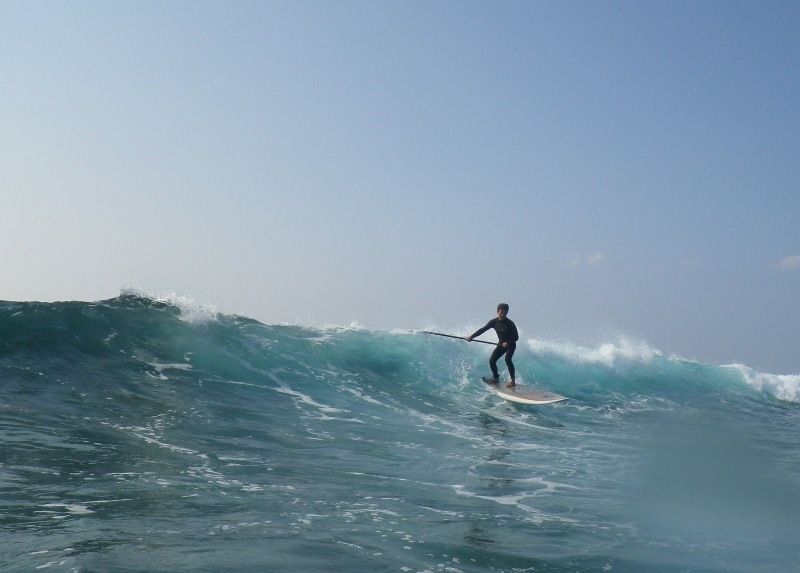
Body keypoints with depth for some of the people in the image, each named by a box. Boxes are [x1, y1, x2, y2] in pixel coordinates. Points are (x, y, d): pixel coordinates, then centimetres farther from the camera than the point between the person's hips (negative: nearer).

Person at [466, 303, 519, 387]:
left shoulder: (510, 323, -20)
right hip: (501, 344, 5)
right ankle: (496, 378, 20)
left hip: (510, 345, -5)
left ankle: (513, 381, -23)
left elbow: (516, 337, -16)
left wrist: (508, 343, -32)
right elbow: (483, 329, -5)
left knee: (507, 359, -28)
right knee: (492, 361, -3)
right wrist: (472, 336, -12)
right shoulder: (494, 322, -8)